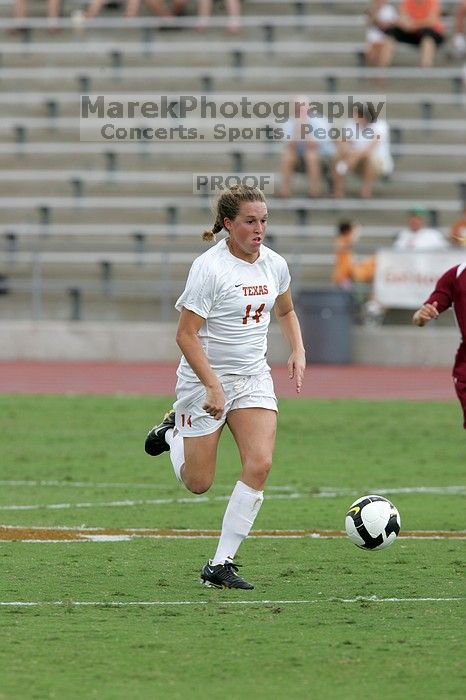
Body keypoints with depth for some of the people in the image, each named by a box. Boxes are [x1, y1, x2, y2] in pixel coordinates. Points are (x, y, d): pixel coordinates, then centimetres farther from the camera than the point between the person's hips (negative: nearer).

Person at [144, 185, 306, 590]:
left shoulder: (274, 264, 2)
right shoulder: (209, 267, -18)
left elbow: (285, 312, 22)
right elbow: (186, 335, -18)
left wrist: (298, 351, 5)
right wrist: (213, 386, -26)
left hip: (254, 378, 5)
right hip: (204, 379, -5)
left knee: (259, 464, -16)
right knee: (198, 484, 2)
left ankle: (221, 565, -9)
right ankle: (173, 433, 37)